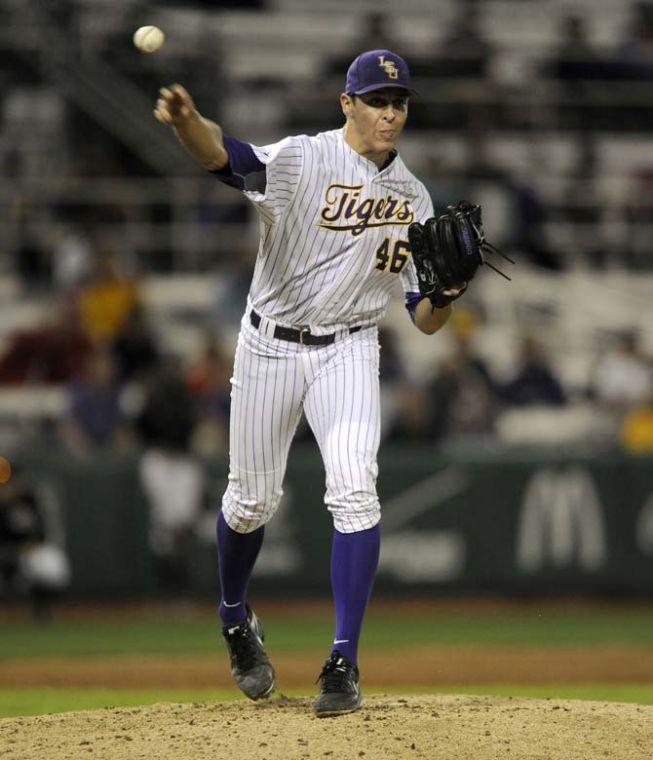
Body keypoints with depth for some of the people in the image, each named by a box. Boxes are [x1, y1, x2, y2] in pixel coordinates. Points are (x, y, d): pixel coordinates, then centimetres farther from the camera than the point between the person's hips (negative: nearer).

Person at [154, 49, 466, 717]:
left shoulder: (413, 198, 4)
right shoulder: (302, 161, -11)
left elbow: (424, 321, 7)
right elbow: (224, 157, -34)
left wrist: (448, 290, -18)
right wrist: (186, 121, -57)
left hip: (347, 351, 2)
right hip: (270, 346, -2)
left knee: (353, 488, -18)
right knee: (252, 499, 7)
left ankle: (343, 662, -15)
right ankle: (236, 618, 38)